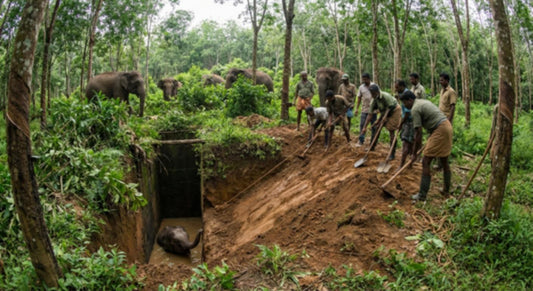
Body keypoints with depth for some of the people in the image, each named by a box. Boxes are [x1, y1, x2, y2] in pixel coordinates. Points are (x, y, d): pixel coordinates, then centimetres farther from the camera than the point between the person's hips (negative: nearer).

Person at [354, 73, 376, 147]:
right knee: (362, 125, -1)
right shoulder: (361, 87, 5)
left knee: (373, 125, 6)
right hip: (364, 109, 2)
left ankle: (373, 140, 17)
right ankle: (361, 141, 3)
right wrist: (357, 108, 4)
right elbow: (359, 98, 8)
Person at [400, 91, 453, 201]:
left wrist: (414, 153, -6)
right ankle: (446, 190, 32)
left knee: (426, 162, -6)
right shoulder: (423, 102, 19)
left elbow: (418, 133, -12)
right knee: (444, 161, 20)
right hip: (447, 126, 10)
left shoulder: (415, 109, -10)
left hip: (439, 131, -10)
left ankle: (422, 195, -4)